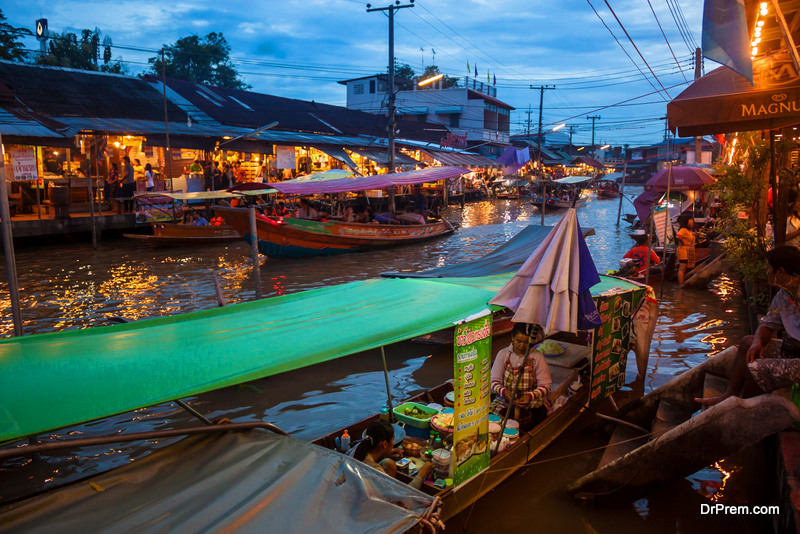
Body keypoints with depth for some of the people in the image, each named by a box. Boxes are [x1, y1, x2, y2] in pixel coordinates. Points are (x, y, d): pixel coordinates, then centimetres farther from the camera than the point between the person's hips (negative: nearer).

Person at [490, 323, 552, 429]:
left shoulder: (537, 357, 1)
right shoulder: (502, 354, 5)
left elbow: (546, 384, -2)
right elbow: (494, 381, 2)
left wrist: (530, 396, -21)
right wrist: (503, 391, -20)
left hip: (532, 403, -2)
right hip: (504, 400, 2)